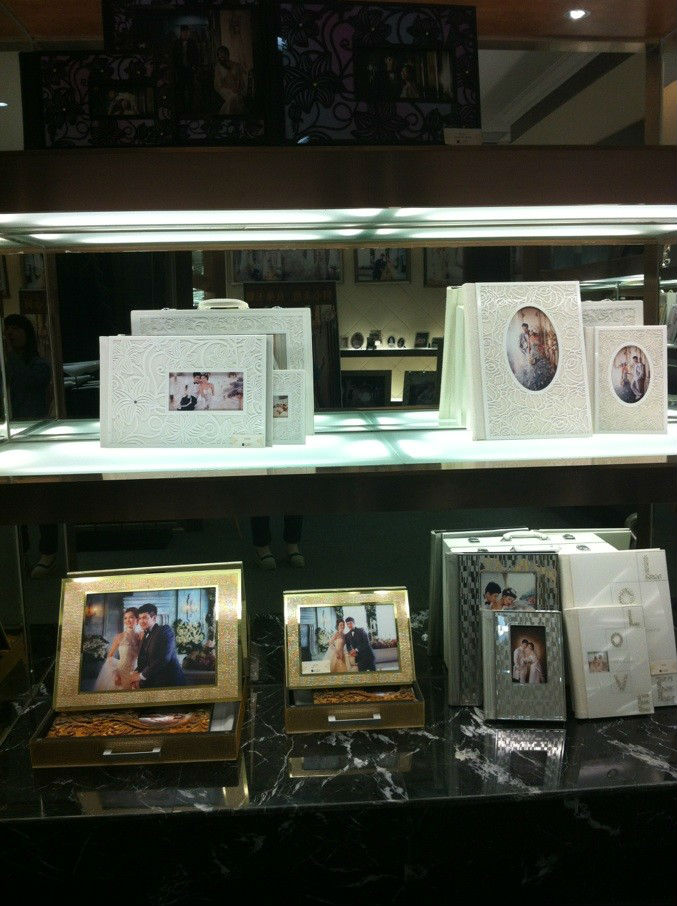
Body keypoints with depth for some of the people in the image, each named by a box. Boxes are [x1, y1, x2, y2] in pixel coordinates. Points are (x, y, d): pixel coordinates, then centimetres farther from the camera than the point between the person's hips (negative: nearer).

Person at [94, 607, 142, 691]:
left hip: (134, 673, 2)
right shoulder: (120, 636, -7)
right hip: (119, 671, -2)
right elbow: (110, 657, -3)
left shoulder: (141, 635, -4)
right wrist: (115, 674, -10)